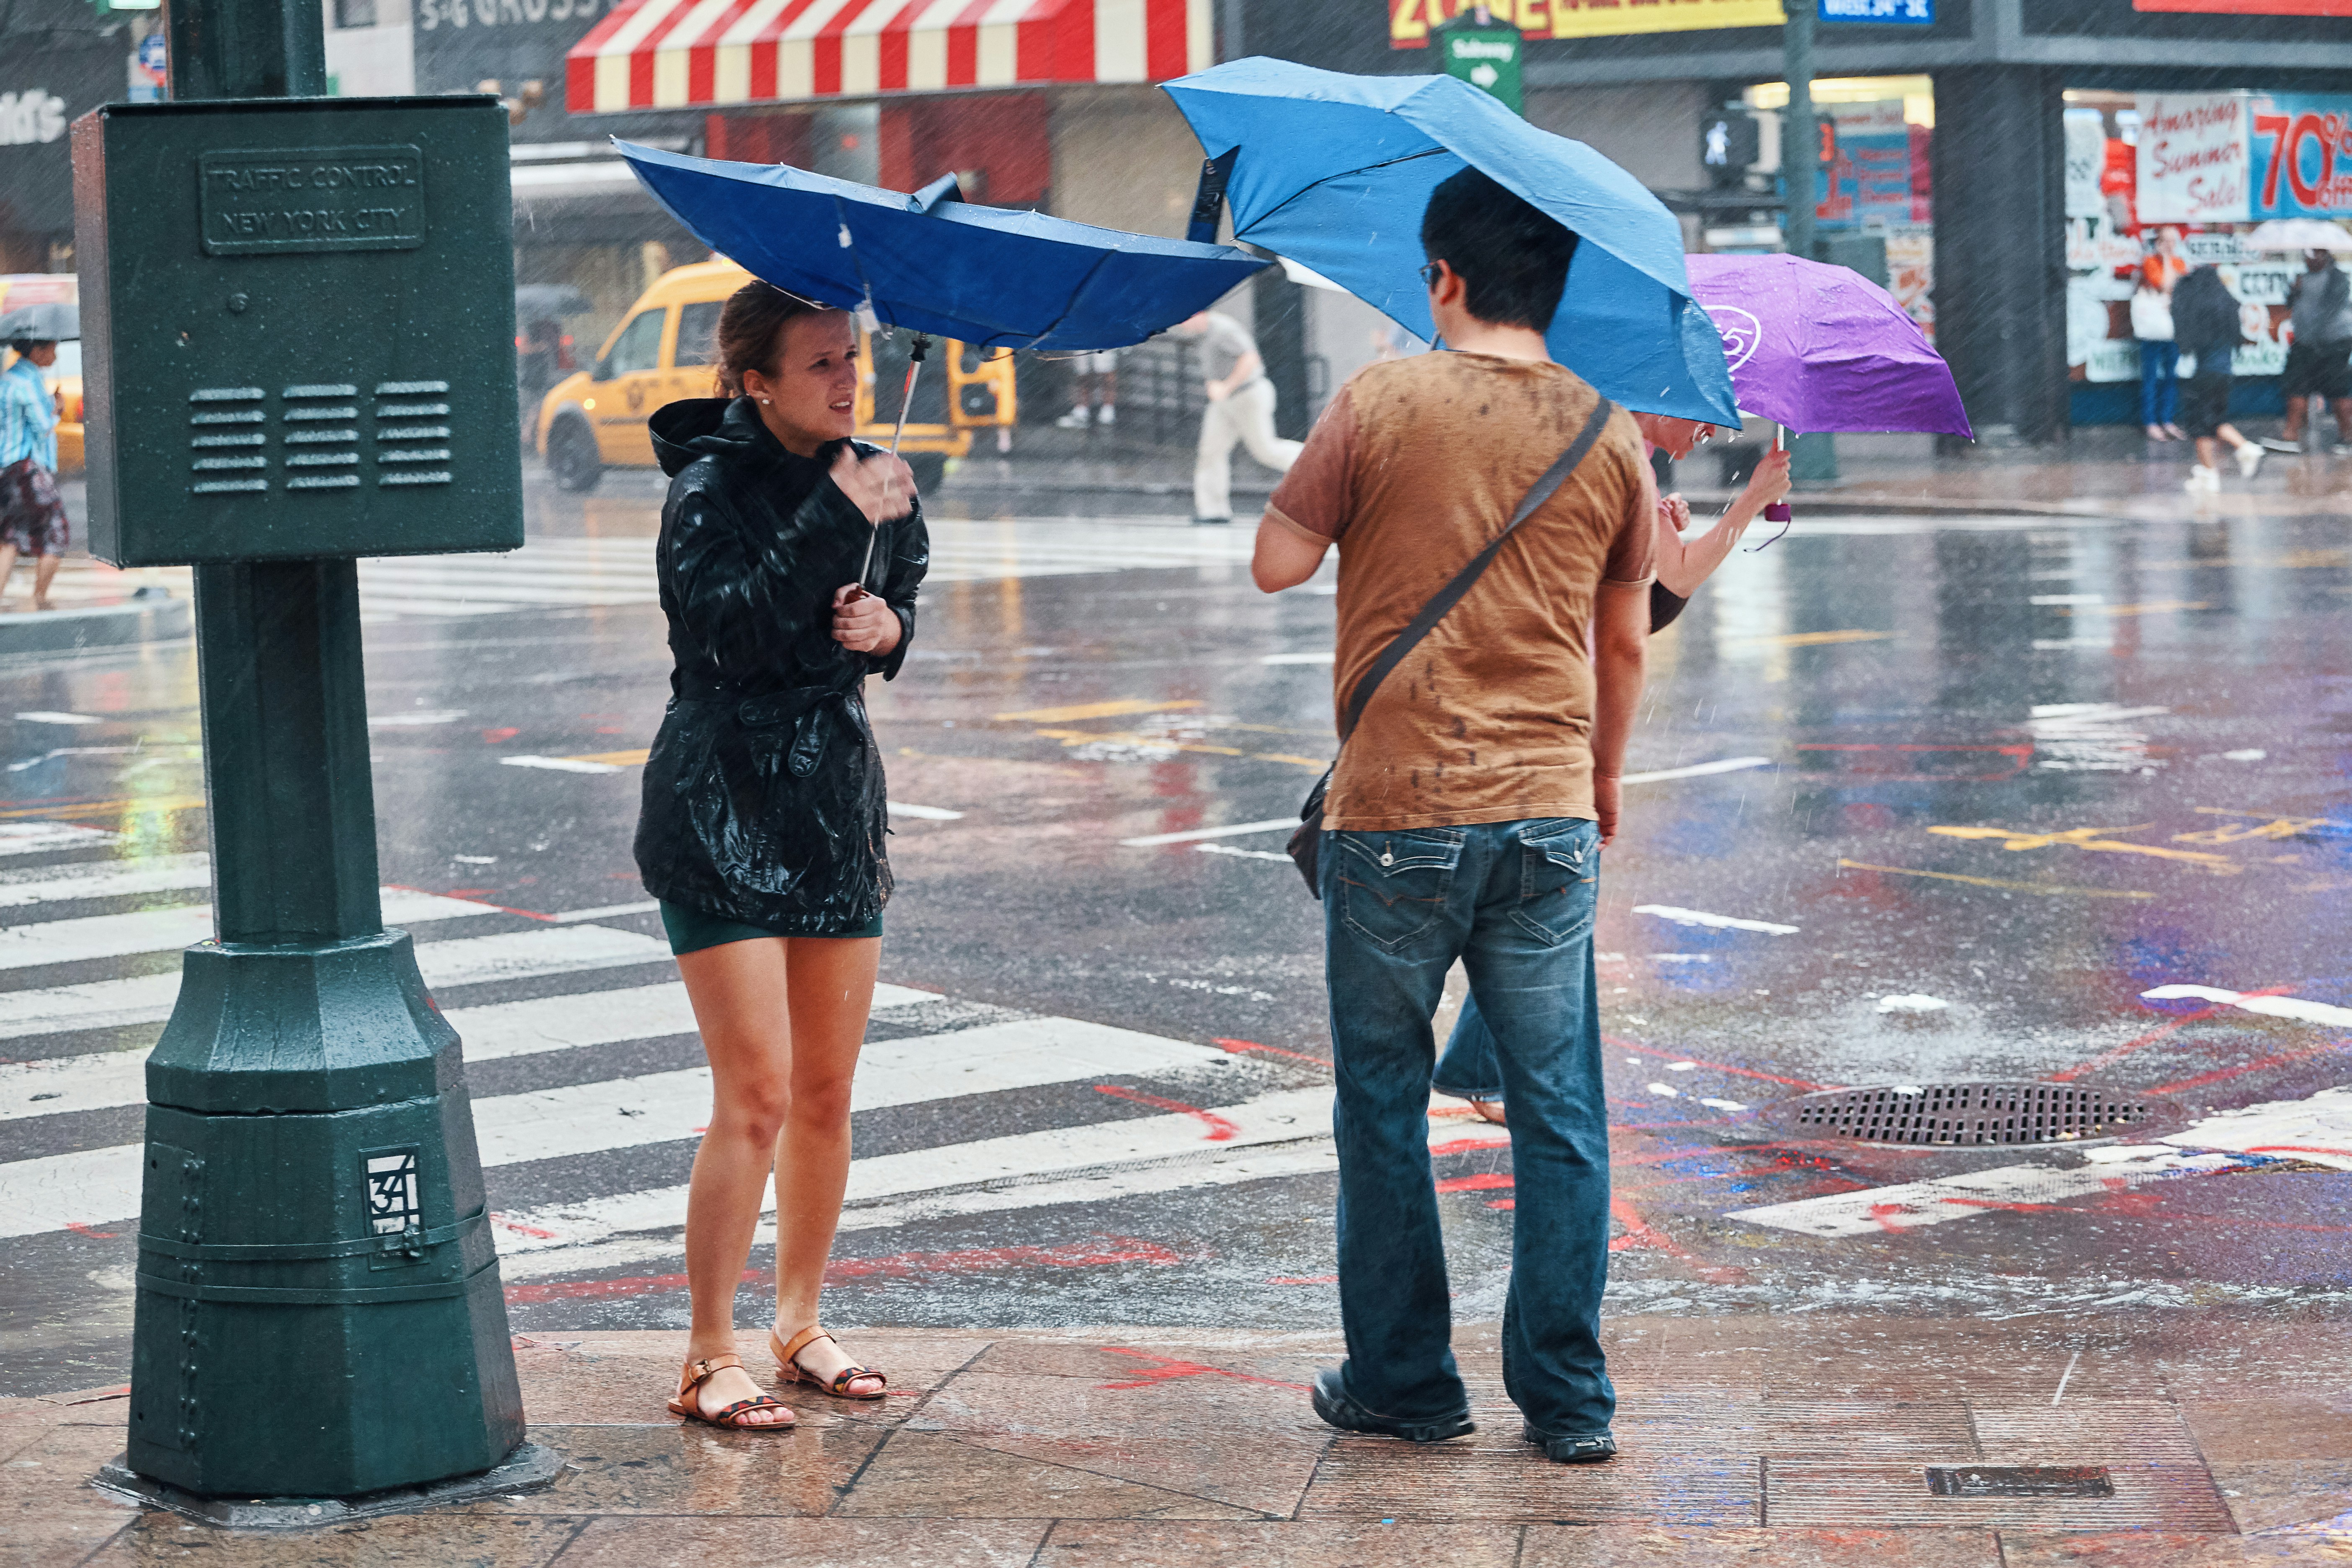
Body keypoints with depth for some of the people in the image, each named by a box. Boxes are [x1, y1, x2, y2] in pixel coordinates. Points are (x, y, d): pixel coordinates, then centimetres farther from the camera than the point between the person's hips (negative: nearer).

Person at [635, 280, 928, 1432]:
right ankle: (709, 1357, -1)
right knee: (756, 1096, -10)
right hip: (719, 816, -7)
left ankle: (800, 1325, 25)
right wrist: (831, 521, -29)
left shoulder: (869, 478, 7)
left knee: (827, 1092, 11)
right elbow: (723, 631, -26)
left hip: (837, 803, 7)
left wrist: (888, 625, -3)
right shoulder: (710, 492, -12)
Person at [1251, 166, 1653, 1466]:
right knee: (1559, 1117, 8)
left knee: (1384, 1108, 10)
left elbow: (1276, 564, -3)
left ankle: (1402, 1385, 16)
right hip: (1547, 821, 2)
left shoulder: (1380, 404, -7)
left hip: (1393, 821, -2)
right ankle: (1567, 1398, 10)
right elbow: (1623, 642, 11)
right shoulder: (1606, 433, 3)